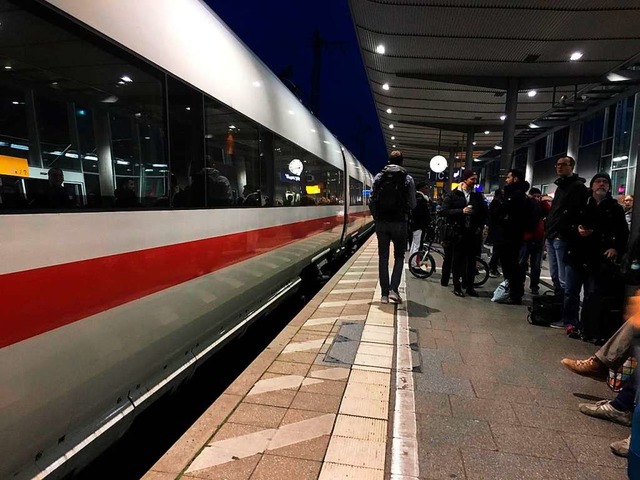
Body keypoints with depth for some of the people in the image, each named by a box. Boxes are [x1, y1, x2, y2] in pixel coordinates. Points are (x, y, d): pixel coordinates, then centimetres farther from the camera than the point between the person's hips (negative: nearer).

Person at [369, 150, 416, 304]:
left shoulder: (379, 177, 2)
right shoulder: (407, 179, -1)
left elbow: (372, 200, -2)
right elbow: (412, 204, -3)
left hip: (381, 222, 1)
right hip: (399, 222, -1)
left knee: (383, 257, 8)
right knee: (399, 256, 11)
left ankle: (384, 294, 8)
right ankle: (393, 289, -3)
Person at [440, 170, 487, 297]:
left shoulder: (478, 196, 11)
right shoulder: (452, 194, 0)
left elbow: (484, 213, 17)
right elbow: (444, 211, -8)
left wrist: (480, 227, 4)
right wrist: (461, 211, -18)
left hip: (473, 233, 3)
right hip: (458, 233, -3)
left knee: (472, 260, 6)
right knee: (458, 260, 3)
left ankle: (470, 286, 15)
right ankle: (457, 287, 9)